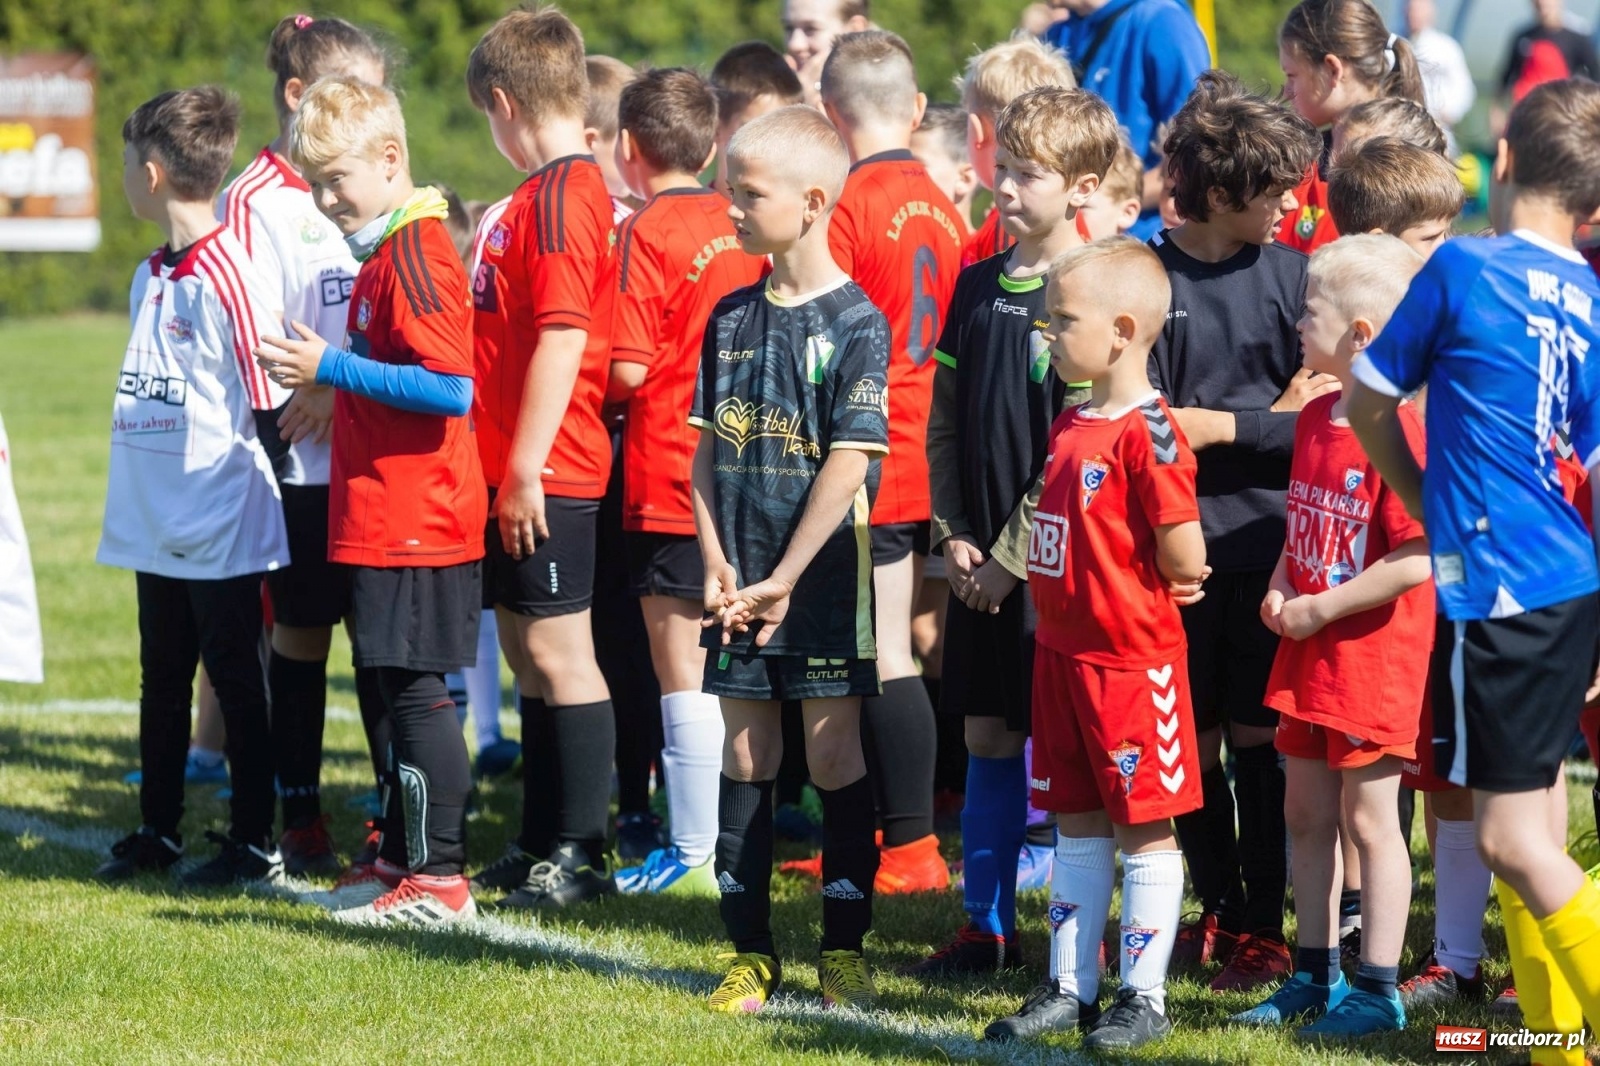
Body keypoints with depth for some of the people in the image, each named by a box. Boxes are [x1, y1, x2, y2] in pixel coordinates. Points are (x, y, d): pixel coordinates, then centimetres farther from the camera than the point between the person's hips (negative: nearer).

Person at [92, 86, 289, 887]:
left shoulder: (226, 278, -17)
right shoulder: (151, 277, 9)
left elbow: (268, 404, -15)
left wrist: (268, 495, -12)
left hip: (222, 529, -8)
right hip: (154, 522, 8)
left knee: (235, 679, 1)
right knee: (161, 680, 15)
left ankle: (255, 842, 8)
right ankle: (157, 831, 25)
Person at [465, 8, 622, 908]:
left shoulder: (562, 195, -16)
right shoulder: (550, 192, 15)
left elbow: (564, 336, -22)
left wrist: (527, 467, -22)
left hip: (547, 475, -10)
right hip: (519, 471, 10)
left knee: (558, 654, -4)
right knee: (528, 654, 15)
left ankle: (581, 852, 0)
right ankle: (542, 844, 22)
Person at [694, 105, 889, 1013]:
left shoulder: (856, 324, -9)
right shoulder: (731, 319, 7)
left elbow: (849, 462, -13)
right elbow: (708, 449, 9)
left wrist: (785, 578, -16)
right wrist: (716, 561, -4)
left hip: (823, 574, -5)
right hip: (740, 583, 5)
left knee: (834, 749, 0)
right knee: (746, 755, 7)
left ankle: (845, 951, 7)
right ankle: (751, 954, 12)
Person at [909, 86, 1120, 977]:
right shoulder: (978, 286, 9)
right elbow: (944, 424, 13)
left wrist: (1014, 555, -14)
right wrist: (952, 535, 2)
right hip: (979, 561, 6)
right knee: (988, 741, 11)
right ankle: (988, 928, 18)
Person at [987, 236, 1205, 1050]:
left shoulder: (1147, 432, -18)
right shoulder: (1071, 424, 9)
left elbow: (1184, 561, -20)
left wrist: (1129, 585, -3)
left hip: (1132, 660, -9)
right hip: (1063, 649, 9)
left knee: (1144, 828, 2)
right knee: (1077, 823, 14)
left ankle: (1143, 998, 8)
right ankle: (1069, 989, 22)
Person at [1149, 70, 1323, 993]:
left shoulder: (1291, 273, 3)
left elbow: (1323, 411, 0)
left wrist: (1217, 425, -11)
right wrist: (1269, 419, -5)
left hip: (1269, 542, 0)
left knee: (1260, 734, 2)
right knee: (1193, 736, 7)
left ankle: (1265, 926, 8)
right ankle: (1218, 910, 20)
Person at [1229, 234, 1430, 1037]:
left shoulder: (1397, 431, -20)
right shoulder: (1313, 419, 8)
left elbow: (1416, 559, -24)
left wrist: (1323, 608, -19)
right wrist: (1281, 589, 2)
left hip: (1371, 655, -9)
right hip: (1306, 651, 9)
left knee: (1367, 817, -1)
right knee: (1306, 814, 14)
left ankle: (1377, 991, 6)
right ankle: (1313, 977, 25)